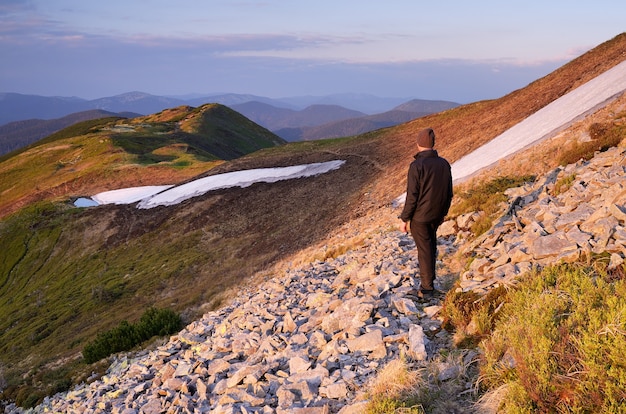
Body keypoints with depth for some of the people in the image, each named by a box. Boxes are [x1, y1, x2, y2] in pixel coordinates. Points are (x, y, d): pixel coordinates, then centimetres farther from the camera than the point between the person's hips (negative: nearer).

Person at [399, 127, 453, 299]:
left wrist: (404, 218, -9)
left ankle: (427, 288, 10)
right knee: (431, 244, 23)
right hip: (436, 215, 6)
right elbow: (449, 193, 7)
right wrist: (443, 212, 20)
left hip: (419, 216, -6)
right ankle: (429, 277, 38)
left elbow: (412, 196, -20)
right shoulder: (444, 163, -2)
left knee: (424, 250, 2)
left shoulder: (416, 166, -21)